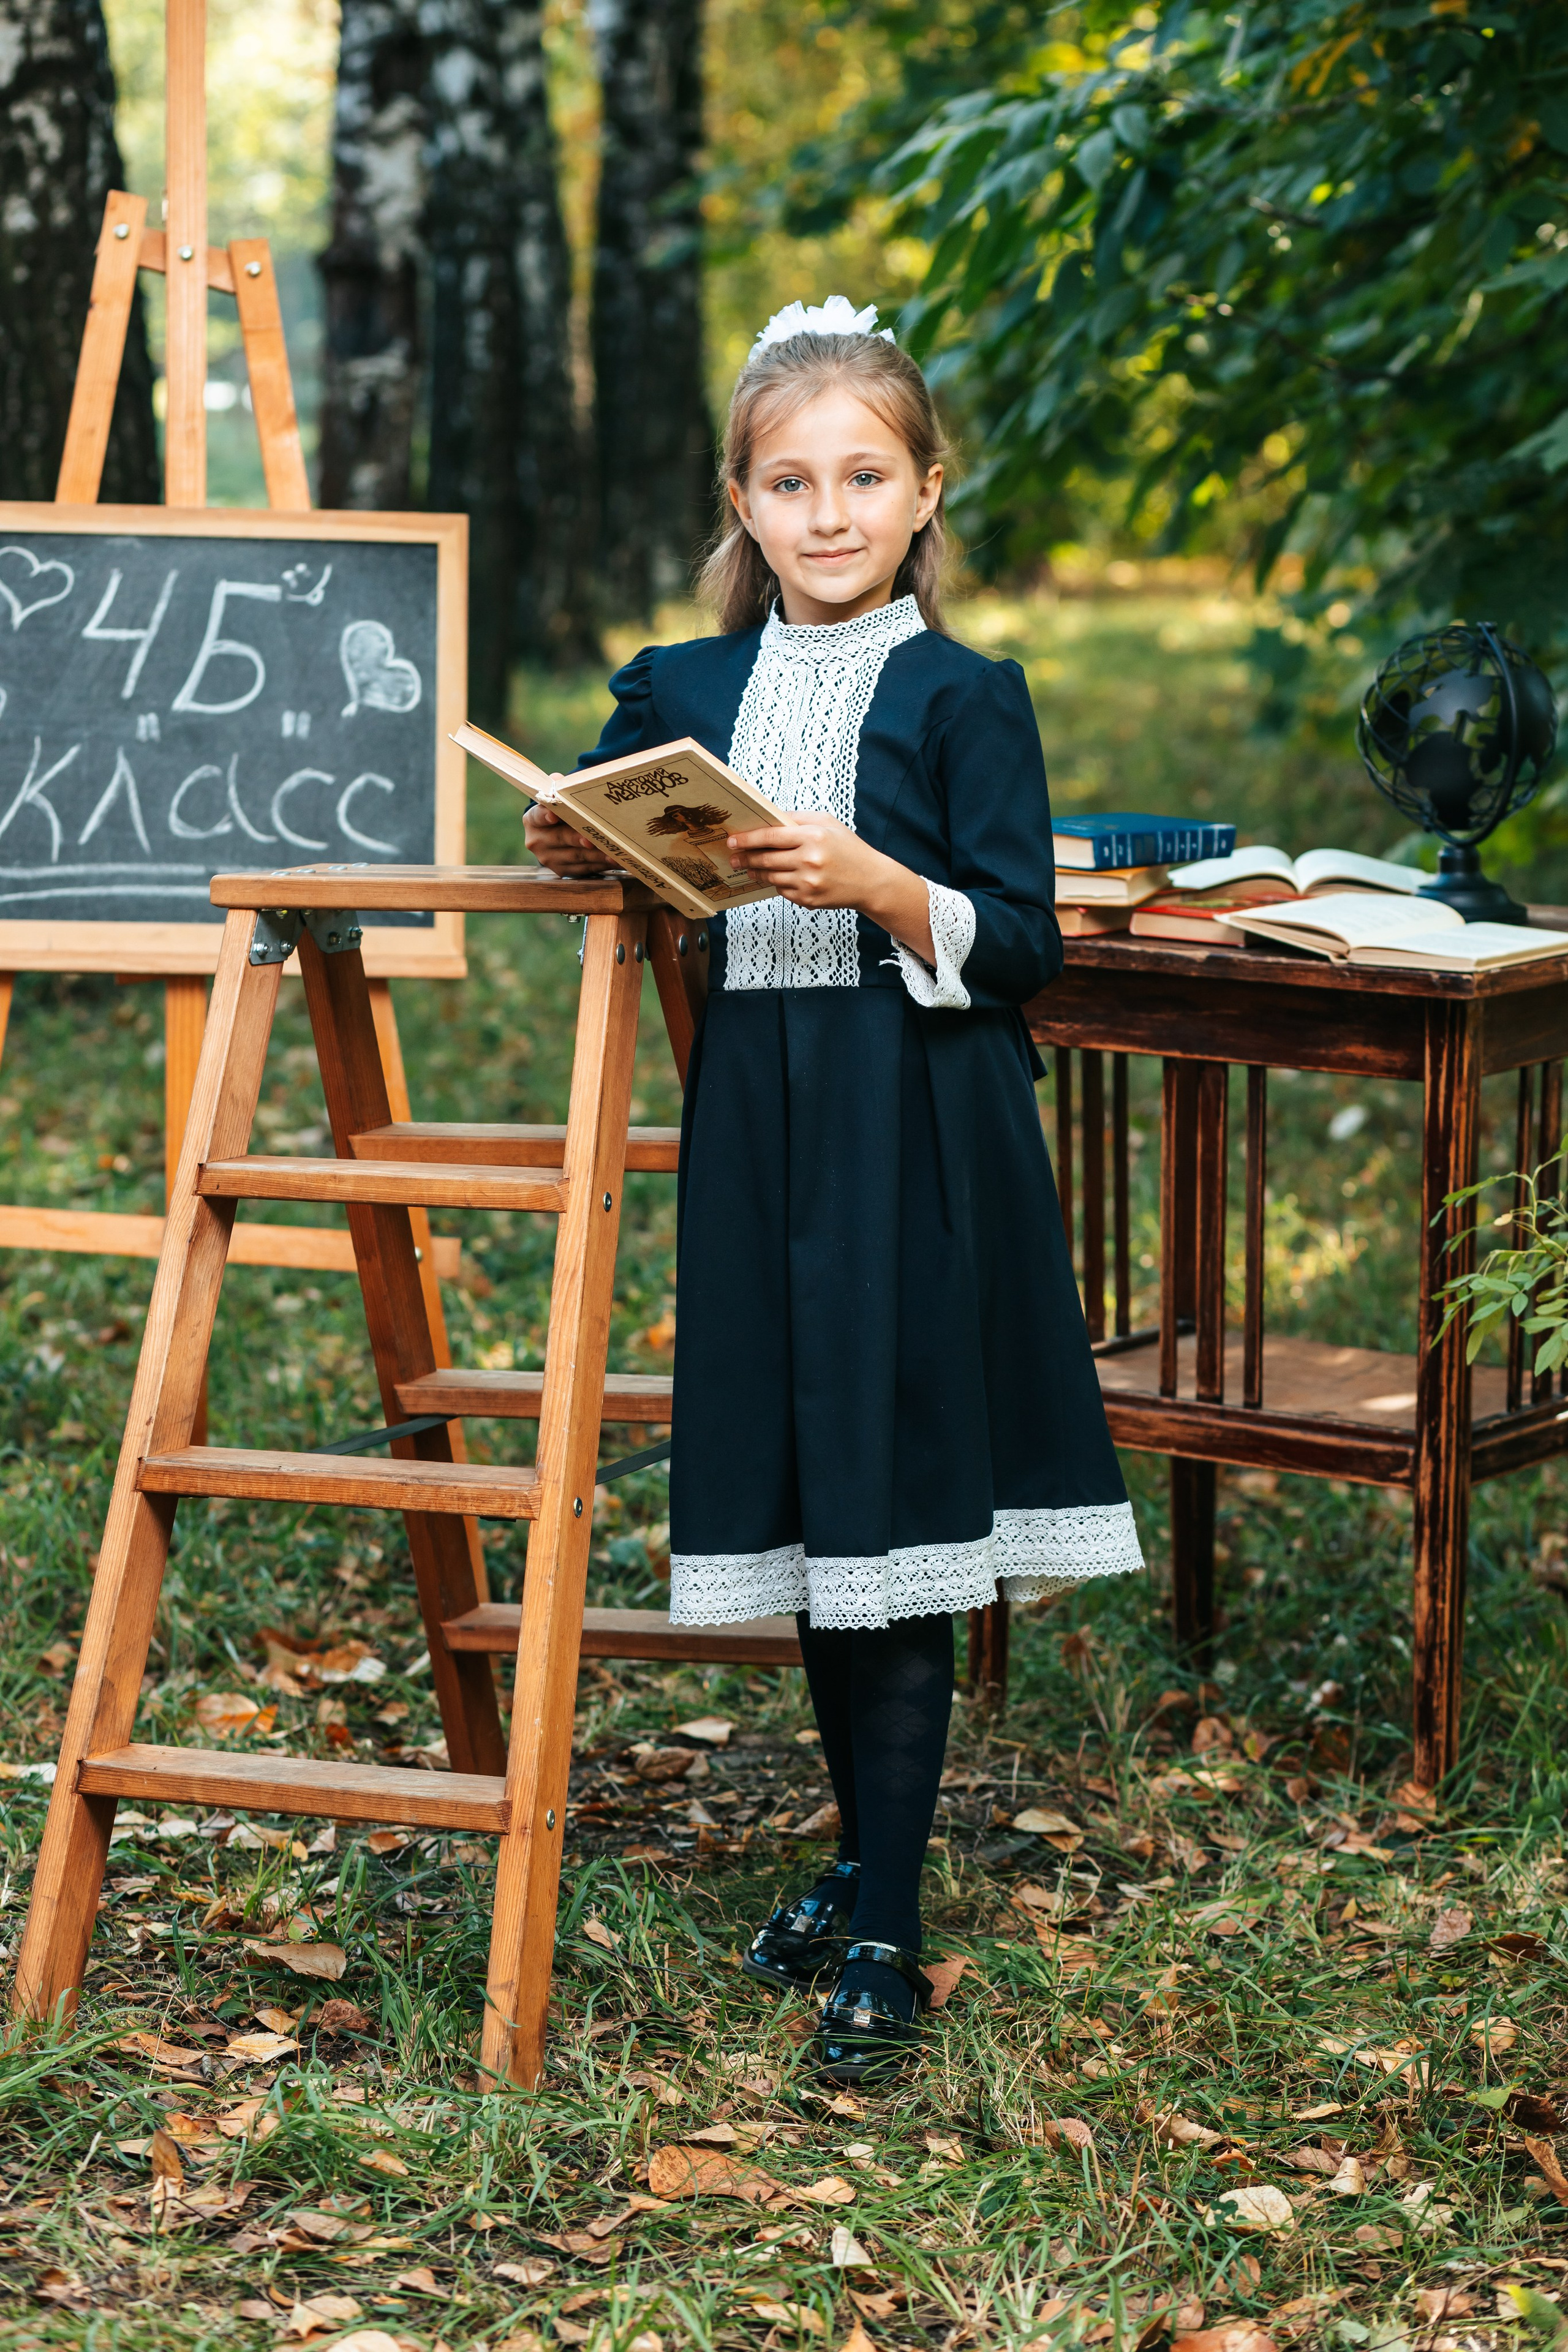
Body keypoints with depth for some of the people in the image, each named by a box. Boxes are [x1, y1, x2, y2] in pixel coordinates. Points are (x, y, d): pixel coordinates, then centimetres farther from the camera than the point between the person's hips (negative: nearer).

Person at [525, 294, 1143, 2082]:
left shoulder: (965, 697, -4)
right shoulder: (683, 691, 9)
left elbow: (1025, 946, -8)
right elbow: (625, 856, 20)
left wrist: (879, 884, -24)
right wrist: (574, 853, -2)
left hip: (919, 1140, -5)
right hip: (754, 1124, 5)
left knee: (892, 1504, -5)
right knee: (803, 1516, 12)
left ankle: (882, 1938, 1)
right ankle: (863, 1855, 29)